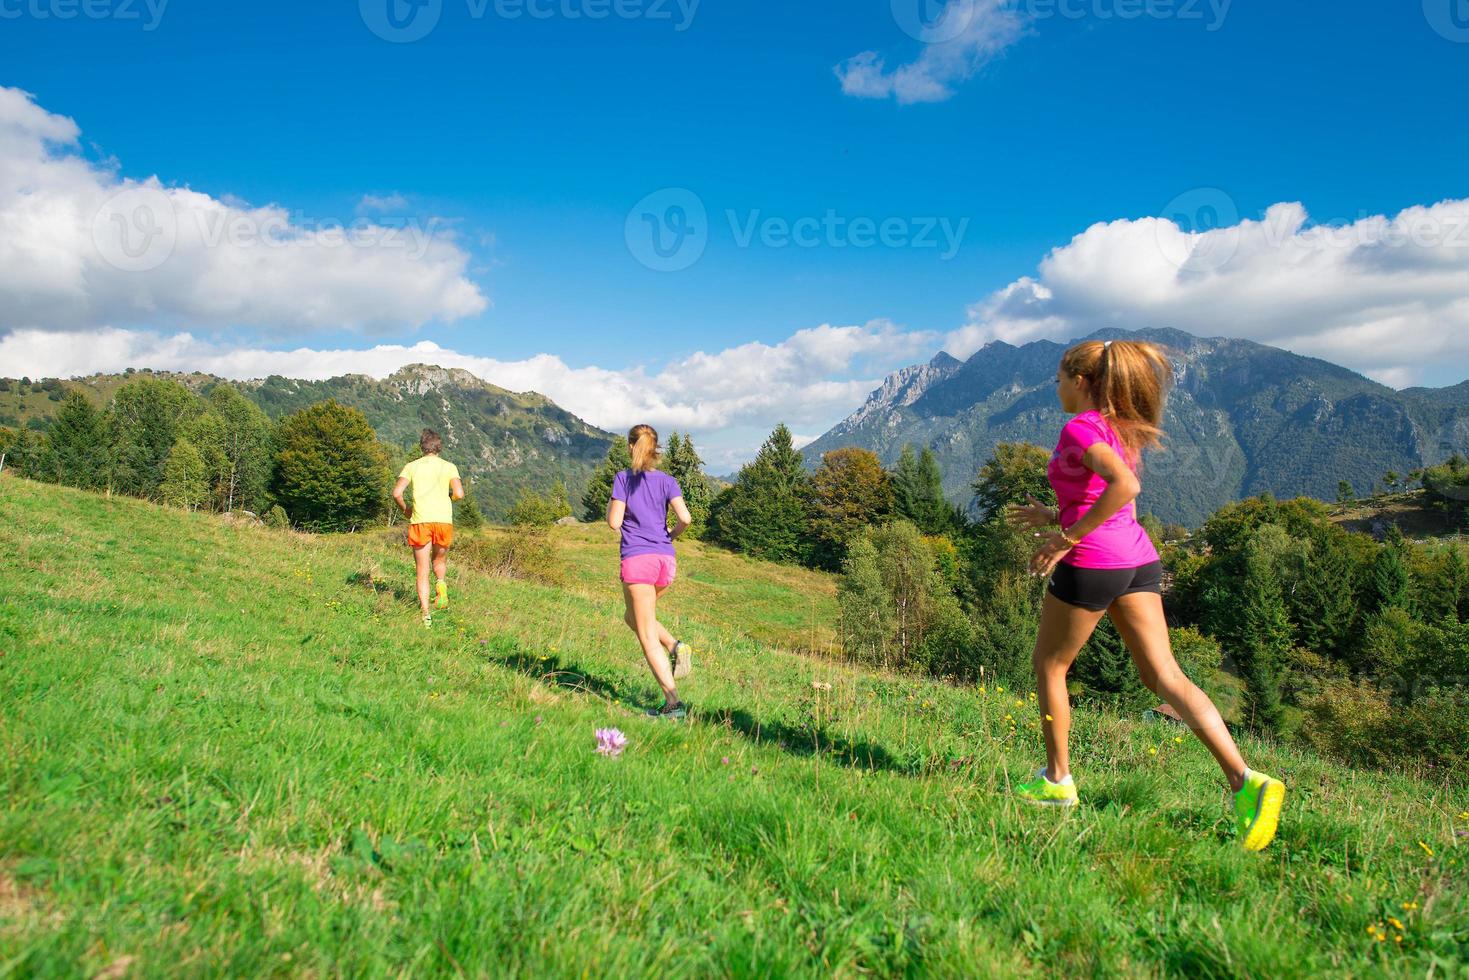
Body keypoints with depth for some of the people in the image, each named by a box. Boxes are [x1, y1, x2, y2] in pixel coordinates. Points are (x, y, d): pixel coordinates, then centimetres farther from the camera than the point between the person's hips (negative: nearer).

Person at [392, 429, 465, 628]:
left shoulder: (412, 466, 9)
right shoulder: (448, 466, 7)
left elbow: (396, 493, -3)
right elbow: (459, 493, -6)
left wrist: (404, 510, 15)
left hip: (420, 521, 0)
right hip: (444, 520, 0)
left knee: (422, 571, 5)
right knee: (439, 560, 25)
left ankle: (426, 613, -7)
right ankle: (441, 584, -4)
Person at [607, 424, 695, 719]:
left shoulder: (623, 478, -1)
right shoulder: (667, 481, 7)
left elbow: (614, 523, -7)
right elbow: (685, 518, -5)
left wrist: (609, 506, 14)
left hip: (637, 559, -4)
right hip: (666, 560, 4)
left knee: (648, 636, -1)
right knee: (633, 617, 27)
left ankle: (673, 703, -9)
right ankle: (676, 646, 2)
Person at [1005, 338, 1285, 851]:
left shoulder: (1080, 428, -10)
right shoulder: (1123, 430, 18)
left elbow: (1125, 485, -27)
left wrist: (1067, 537, -21)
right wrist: (1056, 517, 27)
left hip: (1091, 564, -8)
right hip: (1139, 559, 8)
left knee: (1048, 665, 12)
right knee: (1164, 675, 5)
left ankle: (1057, 781, 21)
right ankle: (1244, 780, -8)